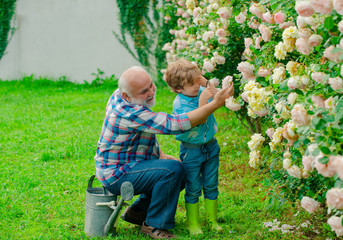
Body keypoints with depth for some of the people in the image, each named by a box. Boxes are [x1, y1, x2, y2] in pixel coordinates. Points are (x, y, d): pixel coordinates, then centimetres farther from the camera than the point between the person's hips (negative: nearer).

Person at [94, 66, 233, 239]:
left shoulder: (121, 95, 0)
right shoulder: (130, 113, -31)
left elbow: (149, 127, 16)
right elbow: (175, 125, -34)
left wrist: (160, 155, 7)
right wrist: (216, 104, -33)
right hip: (117, 174, -10)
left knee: (180, 171, 12)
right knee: (172, 170, -26)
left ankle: (137, 211, 19)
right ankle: (154, 225, -12)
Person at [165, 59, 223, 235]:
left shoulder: (200, 92, -5)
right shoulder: (180, 104, -21)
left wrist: (209, 84, -13)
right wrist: (202, 101, -35)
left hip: (210, 147, 5)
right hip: (191, 151, -5)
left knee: (211, 186, 14)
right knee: (193, 189, 5)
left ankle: (213, 220, 27)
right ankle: (193, 223, 20)